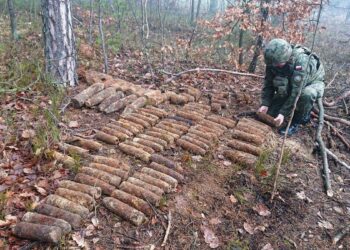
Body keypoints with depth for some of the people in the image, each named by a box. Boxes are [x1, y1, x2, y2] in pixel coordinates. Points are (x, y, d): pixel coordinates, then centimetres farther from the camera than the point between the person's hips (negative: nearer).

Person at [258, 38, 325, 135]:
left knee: (307, 94, -41)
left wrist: (283, 113, -37)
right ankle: (303, 111, 18)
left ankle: (296, 122, -16)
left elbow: (296, 92, -39)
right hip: (288, 88, 5)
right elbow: (268, 84, -14)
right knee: (271, 113, -4)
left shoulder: (301, 61, -40)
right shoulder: (273, 61, -22)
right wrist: (265, 104, -25)